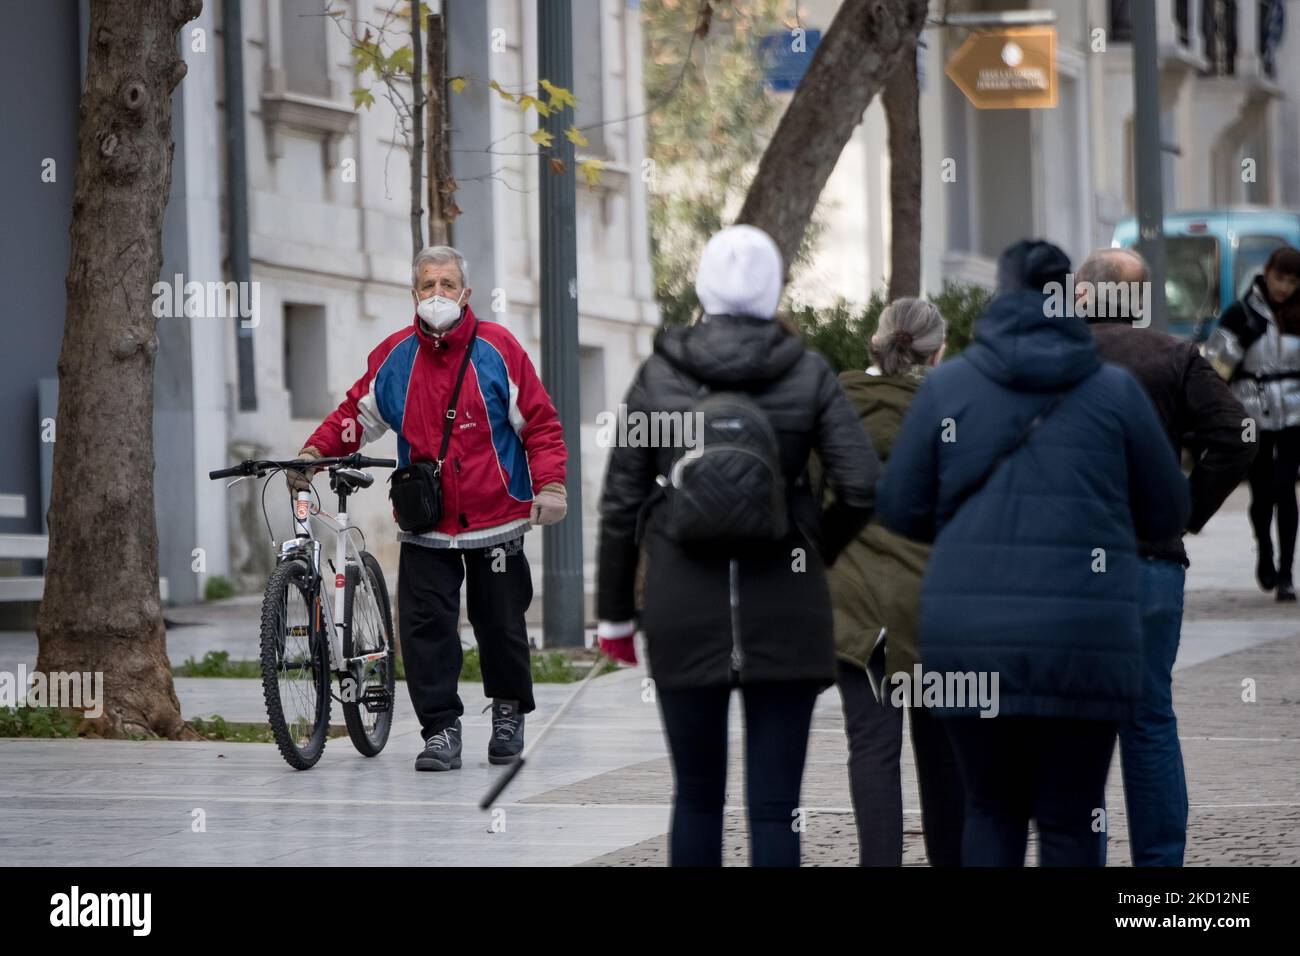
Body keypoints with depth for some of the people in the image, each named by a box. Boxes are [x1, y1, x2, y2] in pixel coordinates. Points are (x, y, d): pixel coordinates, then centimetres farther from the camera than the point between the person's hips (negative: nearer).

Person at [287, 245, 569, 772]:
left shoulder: (497, 348, -2)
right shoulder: (394, 356, 4)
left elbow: (539, 420, 0)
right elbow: (357, 413, 15)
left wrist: (549, 483, -11)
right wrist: (314, 452, 0)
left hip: (495, 520, -1)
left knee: (499, 625, 8)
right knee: (425, 627, -8)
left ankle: (509, 710, 31)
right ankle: (440, 730, -3)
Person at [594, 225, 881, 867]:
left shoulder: (658, 376, 1)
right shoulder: (807, 374, -1)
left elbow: (621, 502, 1)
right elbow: (862, 487, -8)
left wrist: (614, 612, 10)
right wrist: (818, 550, 11)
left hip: (683, 605, 1)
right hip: (784, 609, -1)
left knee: (697, 795, 14)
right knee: (774, 803, 0)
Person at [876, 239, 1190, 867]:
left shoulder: (947, 385, 2)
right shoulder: (1114, 391, 2)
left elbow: (900, 509, 7)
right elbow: (1166, 514, 10)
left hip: (970, 633, 1)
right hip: (1083, 640, -1)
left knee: (991, 809, 15)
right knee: (1070, 822, 6)